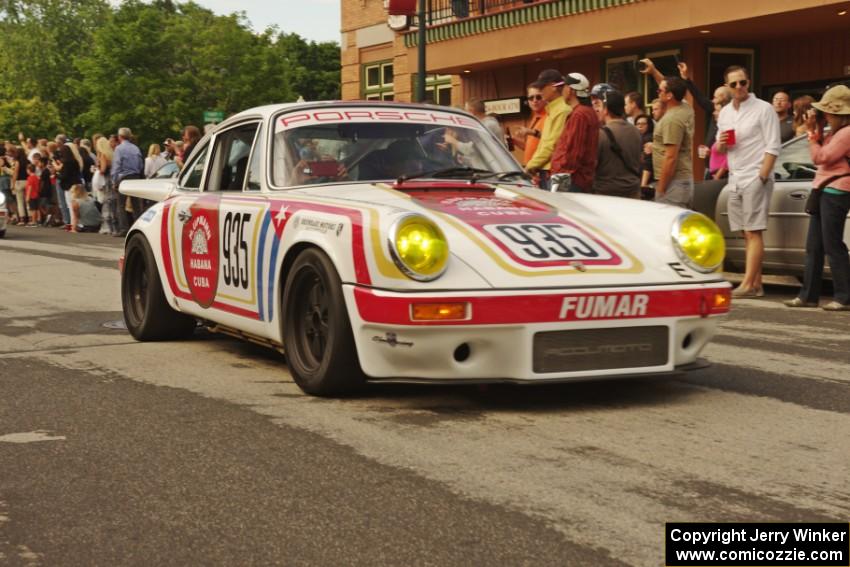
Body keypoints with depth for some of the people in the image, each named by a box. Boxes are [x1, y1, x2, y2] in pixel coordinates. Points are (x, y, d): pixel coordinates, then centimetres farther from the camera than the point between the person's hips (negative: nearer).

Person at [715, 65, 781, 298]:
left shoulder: (763, 109, -3)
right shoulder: (725, 113, 15)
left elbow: (773, 147, -8)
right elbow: (720, 150, 22)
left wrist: (761, 177, -16)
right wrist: (721, 144, -2)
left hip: (756, 178, -6)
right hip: (735, 179, 6)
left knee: (753, 232, -10)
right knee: (748, 234, 6)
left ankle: (748, 284, -14)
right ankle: (756, 285, 8)